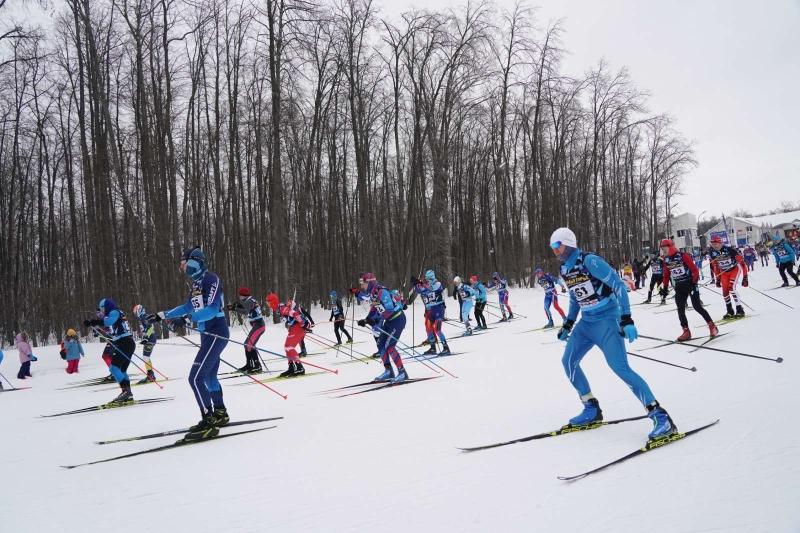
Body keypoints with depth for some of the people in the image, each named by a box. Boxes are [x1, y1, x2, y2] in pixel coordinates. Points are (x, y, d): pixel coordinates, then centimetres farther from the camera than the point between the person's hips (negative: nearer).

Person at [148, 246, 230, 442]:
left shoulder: (211, 279, -14)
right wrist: (162, 315, 29)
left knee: (196, 377, -14)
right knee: (209, 376, 19)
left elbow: (213, 309, -25)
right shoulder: (197, 283, 13)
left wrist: (190, 318, -36)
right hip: (208, 335, 10)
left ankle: (208, 423, -11)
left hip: (216, 334, -10)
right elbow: (188, 307, 27)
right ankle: (220, 414, 32)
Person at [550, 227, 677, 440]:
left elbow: (618, 285, -19)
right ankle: (592, 410, 22)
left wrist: (626, 319, -24)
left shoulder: (590, 261, -17)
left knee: (620, 367, -20)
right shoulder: (565, 269, 8)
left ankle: (660, 417, -18)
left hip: (607, 320, -9)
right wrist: (568, 325, 21)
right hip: (586, 322, 9)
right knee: (568, 362, 9)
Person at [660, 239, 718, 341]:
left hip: (690, 284, -6)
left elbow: (694, 269, -11)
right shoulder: (666, 260, 7)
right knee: (680, 309, 0)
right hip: (679, 287, 6)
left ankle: (712, 326, 3)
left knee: (697, 306, -10)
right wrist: (665, 288, 13)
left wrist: (694, 282, -17)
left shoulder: (683, 256, -11)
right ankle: (686, 332, 5)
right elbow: (666, 275, 17)